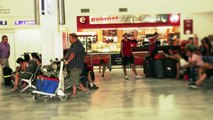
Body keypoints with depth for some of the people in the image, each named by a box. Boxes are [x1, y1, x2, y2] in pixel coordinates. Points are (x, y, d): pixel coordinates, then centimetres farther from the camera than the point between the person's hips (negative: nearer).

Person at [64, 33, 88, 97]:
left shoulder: (78, 45, -15)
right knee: (74, 79, 13)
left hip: (76, 66, -10)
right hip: (72, 65, 10)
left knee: (74, 79, -6)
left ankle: (74, 94, 1)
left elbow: (73, 54, -24)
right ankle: (84, 89, 21)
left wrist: (67, 61, -28)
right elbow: (68, 53, 18)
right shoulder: (73, 45, 18)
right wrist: (64, 59, 5)